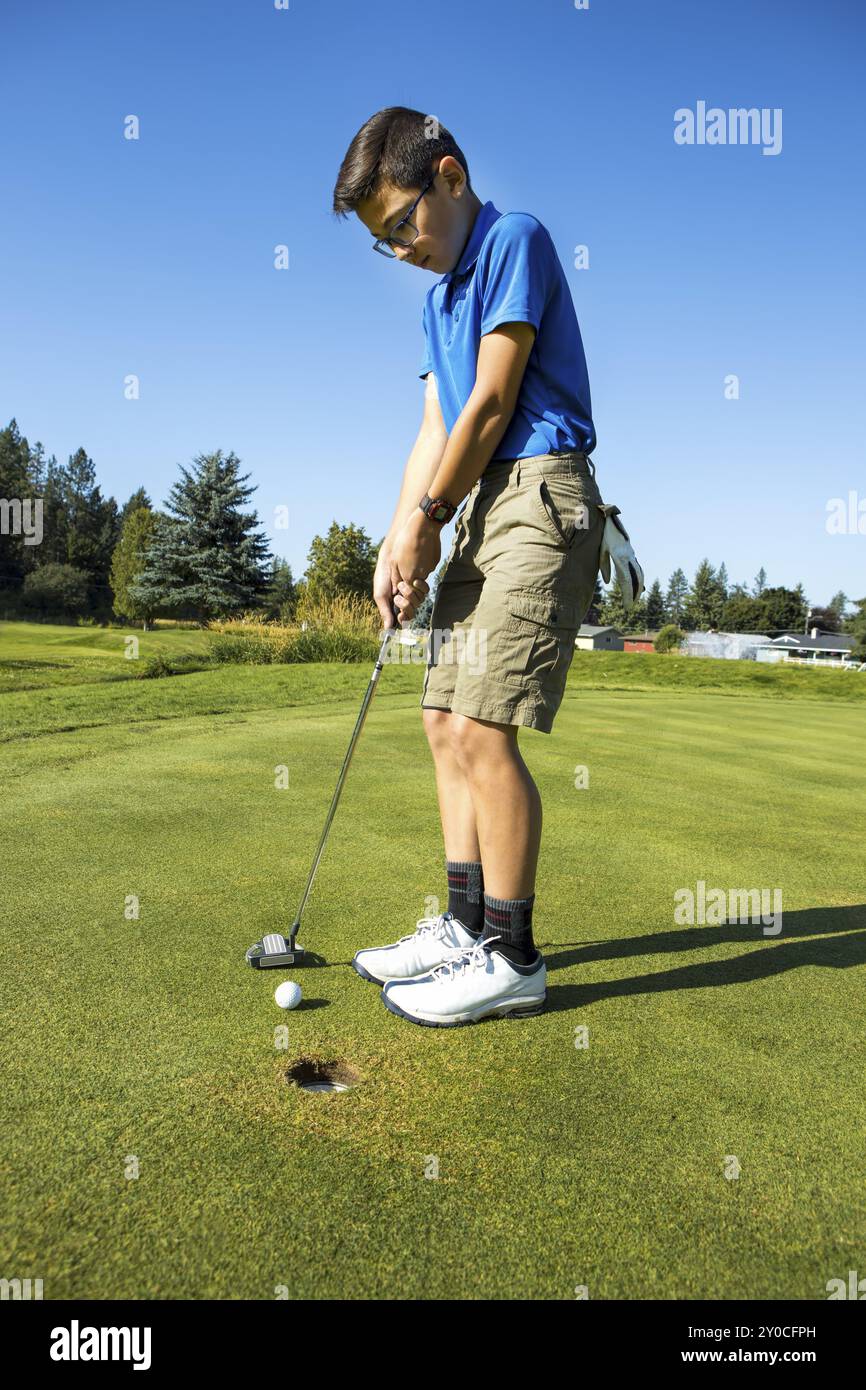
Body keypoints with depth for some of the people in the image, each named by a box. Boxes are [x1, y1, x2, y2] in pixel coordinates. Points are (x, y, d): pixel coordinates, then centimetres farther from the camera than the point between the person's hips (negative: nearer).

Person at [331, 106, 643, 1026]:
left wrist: (425, 519, -5)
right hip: (480, 509, 10)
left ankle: (510, 958, -3)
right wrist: (396, 544, 4)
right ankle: (466, 926, 17)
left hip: (538, 494, -9)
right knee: (445, 722, 7)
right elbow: (435, 429, 16)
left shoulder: (515, 240, -3)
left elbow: (492, 401, -11)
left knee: (481, 728, -15)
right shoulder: (439, 293, 23)